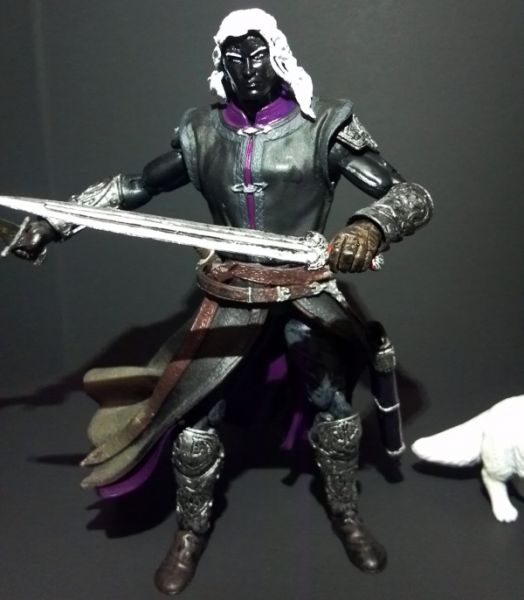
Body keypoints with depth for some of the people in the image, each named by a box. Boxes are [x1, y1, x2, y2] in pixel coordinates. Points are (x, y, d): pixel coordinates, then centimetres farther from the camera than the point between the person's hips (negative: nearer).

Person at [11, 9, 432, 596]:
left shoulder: (323, 126, -7)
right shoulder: (201, 133, 1)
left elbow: (412, 195, -14)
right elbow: (130, 187, 10)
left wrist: (371, 225, -38)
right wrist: (50, 222, 2)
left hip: (307, 289, -1)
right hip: (230, 294, 1)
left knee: (334, 403, 4)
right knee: (196, 412, 1)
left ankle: (345, 513, 33)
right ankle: (191, 529, 26)